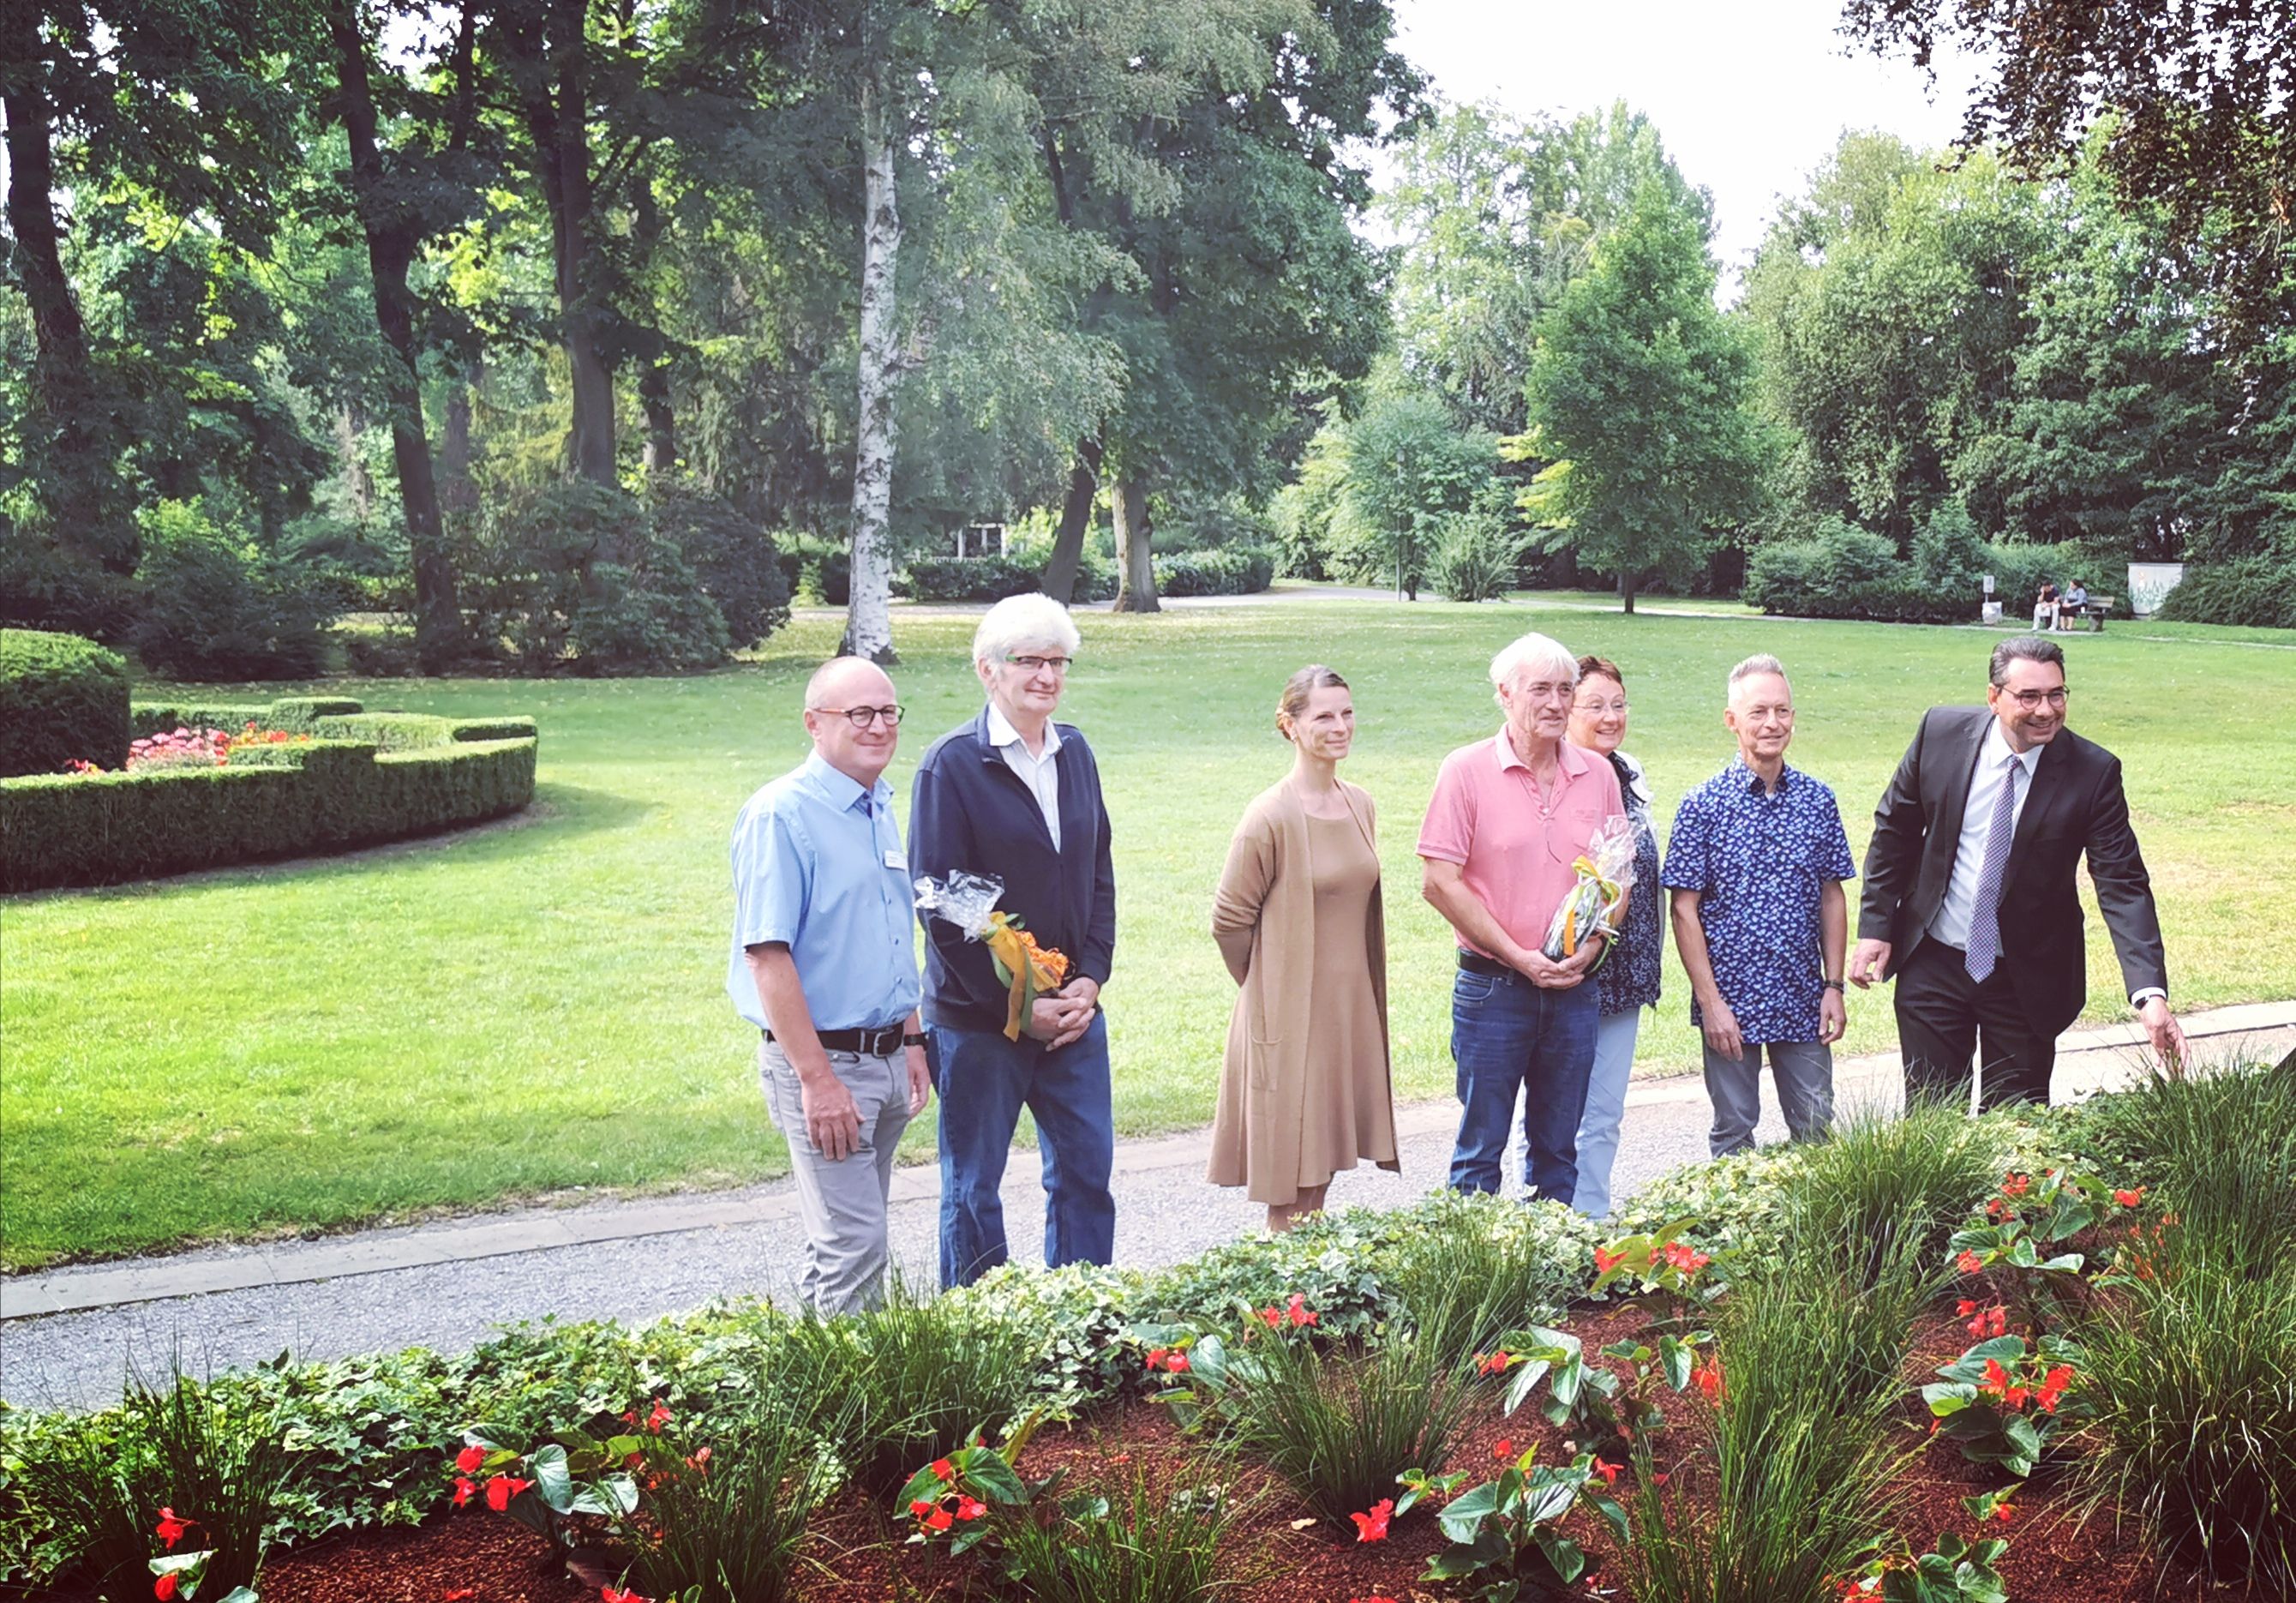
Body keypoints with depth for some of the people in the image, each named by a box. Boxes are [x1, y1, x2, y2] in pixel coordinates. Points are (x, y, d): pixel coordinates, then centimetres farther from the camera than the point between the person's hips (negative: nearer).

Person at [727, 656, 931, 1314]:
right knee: (854, 1248, -7)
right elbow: (766, 956, -19)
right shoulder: (780, 815, -14)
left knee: (848, 1237, 16)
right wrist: (816, 1079, -22)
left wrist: (912, 1042, 17)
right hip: (823, 1061, -8)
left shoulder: (881, 810, 11)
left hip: (886, 1058, 8)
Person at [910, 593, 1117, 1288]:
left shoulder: (1075, 753, 9)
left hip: (1074, 1010, 6)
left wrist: (1090, 978, -1)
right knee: (972, 1188, 7)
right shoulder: (951, 764, -10)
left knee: (1088, 1172, 11)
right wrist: (1016, 1006, -13)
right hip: (978, 1017, -5)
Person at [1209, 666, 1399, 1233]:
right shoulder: (1271, 816, -14)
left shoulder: (1360, 807, 8)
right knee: (1290, 1186, -1)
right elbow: (1229, 919, -8)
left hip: (1349, 1011, 6)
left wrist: (1355, 991, 16)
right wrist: (1270, 988, 2)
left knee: (1325, 1164, 12)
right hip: (1288, 1016, -6)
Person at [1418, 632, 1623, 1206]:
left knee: (1559, 1150, 12)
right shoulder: (1467, 770, -6)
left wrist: (1590, 949, -5)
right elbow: (1439, 882, -10)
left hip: (1574, 989, 4)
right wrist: (1519, 956, -12)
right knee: (1481, 1147, 3)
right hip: (1492, 986, -4)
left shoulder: (1597, 775, 7)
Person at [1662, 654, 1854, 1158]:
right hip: (1731, 1000, -3)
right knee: (1734, 1134, 8)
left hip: (1803, 1002, 3)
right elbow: (1685, 909, -7)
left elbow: (1832, 898, 8)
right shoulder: (1703, 805, -7)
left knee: (1817, 1132, 9)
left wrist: (1834, 986, 2)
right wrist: (1710, 1001, -11)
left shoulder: (1818, 800, 3)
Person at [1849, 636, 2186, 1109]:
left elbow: (2123, 884, -17)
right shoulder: (1941, 732, -9)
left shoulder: (2094, 773, -14)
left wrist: (2150, 993, -27)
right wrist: (1876, 926, -1)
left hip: (2028, 978, -1)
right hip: (1932, 962, 1)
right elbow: (1895, 829, 2)